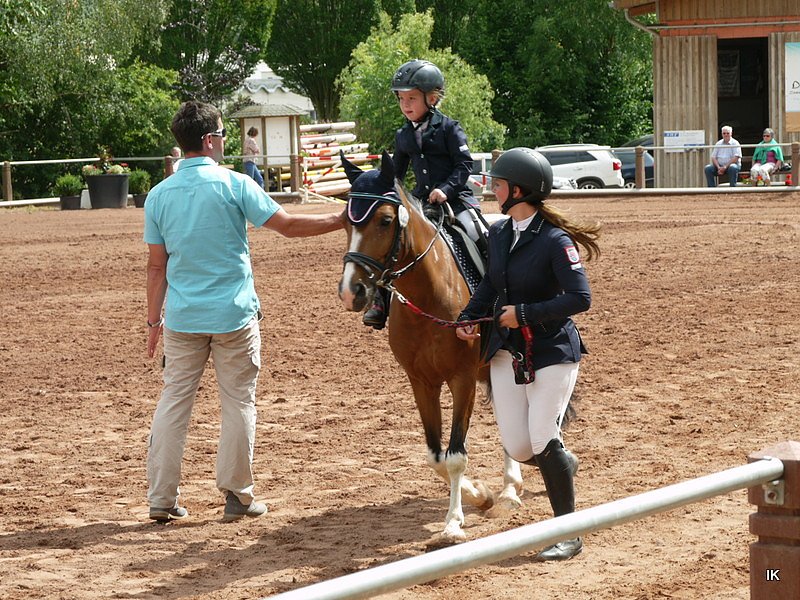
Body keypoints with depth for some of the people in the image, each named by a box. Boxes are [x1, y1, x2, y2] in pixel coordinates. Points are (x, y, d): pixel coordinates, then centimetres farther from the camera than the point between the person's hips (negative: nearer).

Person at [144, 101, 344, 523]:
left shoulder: (159, 195, 1)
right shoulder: (234, 185, -10)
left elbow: (156, 265, 5)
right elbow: (288, 225, -8)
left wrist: (153, 319, 12)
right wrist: (341, 221, 1)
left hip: (182, 317, 3)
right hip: (233, 315, -3)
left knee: (173, 401, 10)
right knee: (238, 402, 8)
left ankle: (161, 498, 10)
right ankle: (236, 495, 13)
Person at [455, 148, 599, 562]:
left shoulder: (554, 240, -17)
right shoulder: (499, 233, 5)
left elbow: (580, 298, -21)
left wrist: (524, 313, -21)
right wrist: (468, 318, 1)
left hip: (552, 350, -6)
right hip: (507, 351, 6)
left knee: (542, 440, -12)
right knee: (518, 447, 4)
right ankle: (564, 464, 39)